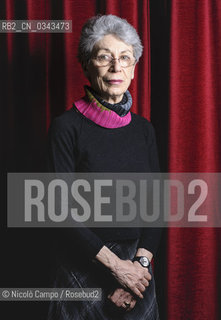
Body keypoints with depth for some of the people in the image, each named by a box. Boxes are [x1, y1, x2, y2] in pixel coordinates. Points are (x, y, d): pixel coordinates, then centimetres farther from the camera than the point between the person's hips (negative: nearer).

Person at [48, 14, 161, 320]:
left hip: (137, 265, 4)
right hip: (84, 268, -4)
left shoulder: (143, 129, 4)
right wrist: (116, 265, -16)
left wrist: (140, 263, -11)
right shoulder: (67, 126, -10)